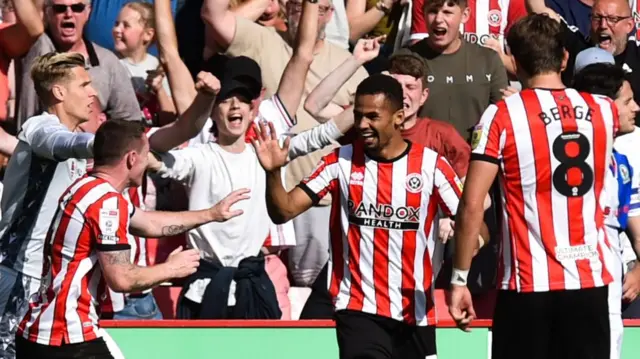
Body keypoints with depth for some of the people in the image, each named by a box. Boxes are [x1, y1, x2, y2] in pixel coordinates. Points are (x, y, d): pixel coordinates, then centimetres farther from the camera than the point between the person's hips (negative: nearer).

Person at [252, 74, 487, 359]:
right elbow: (284, 211, -4)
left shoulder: (431, 165, -3)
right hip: (359, 310, -2)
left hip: (416, 313, 2)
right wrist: (273, 173, -25)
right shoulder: (341, 162, 0)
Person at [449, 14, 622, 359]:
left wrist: (459, 279, -3)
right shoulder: (604, 111, 7)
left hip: (529, 283, -3)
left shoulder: (504, 115, -7)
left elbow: (471, 206, -10)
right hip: (591, 280, 4)